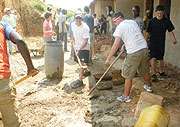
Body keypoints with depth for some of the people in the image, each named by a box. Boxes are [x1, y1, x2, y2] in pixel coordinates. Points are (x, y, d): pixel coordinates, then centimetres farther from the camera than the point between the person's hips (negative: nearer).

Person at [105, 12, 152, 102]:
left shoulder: (120, 27, -6)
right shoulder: (133, 22, 15)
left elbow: (116, 45, -14)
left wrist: (108, 58, -9)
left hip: (134, 53, -7)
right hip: (144, 49, 7)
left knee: (128, 76, 6)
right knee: (145, 71, 27)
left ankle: (126, 97, 16)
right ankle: (149, 87, 50)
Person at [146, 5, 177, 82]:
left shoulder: (166, 21, 1)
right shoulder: (152, 21, -2)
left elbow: (170, 31, 3)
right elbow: (148, 32, 4)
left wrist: (173, 39, -12)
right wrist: (146, 41, 5)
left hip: (161, 43, 2)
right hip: (152, 43, -2)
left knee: (161, 59, 14)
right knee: (153, 58, -11)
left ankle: (161, 72, 33)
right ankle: (153, 74, -2)